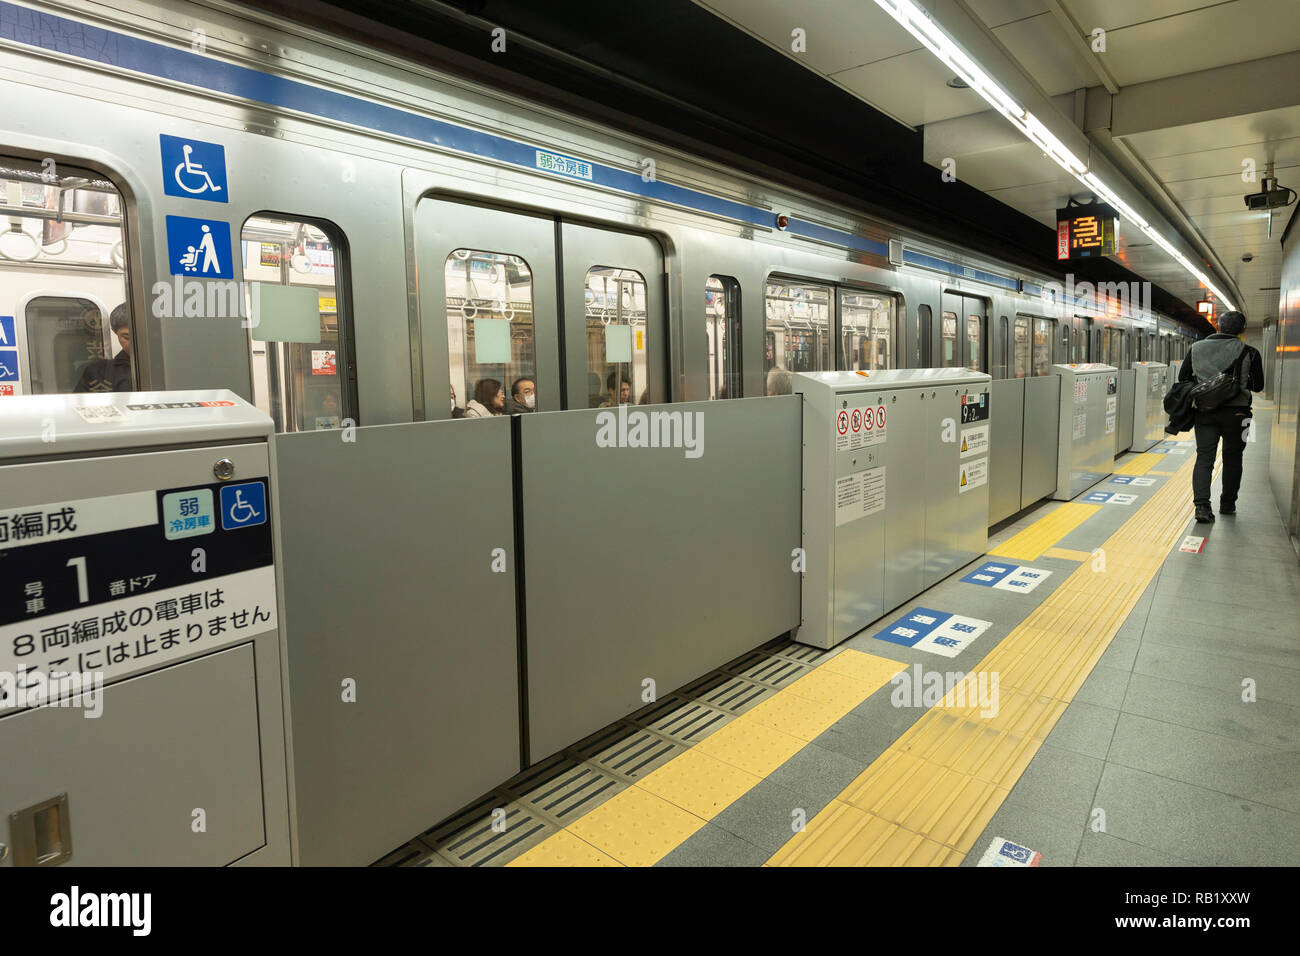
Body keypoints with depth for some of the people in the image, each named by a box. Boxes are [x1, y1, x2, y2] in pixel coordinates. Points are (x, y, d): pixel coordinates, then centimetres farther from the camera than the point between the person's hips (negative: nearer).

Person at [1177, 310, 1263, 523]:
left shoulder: (1196, 348, 1)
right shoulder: (1249, 353, -5)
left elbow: (1183, 378, 9)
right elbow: (1258, 386, 4)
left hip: (1204, 411, 1)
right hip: (1236, 412, -1)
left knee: (1204, 457, 2)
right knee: (1232, 458, 15)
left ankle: (1202, 505, -14)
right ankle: (1227, 504, 24)